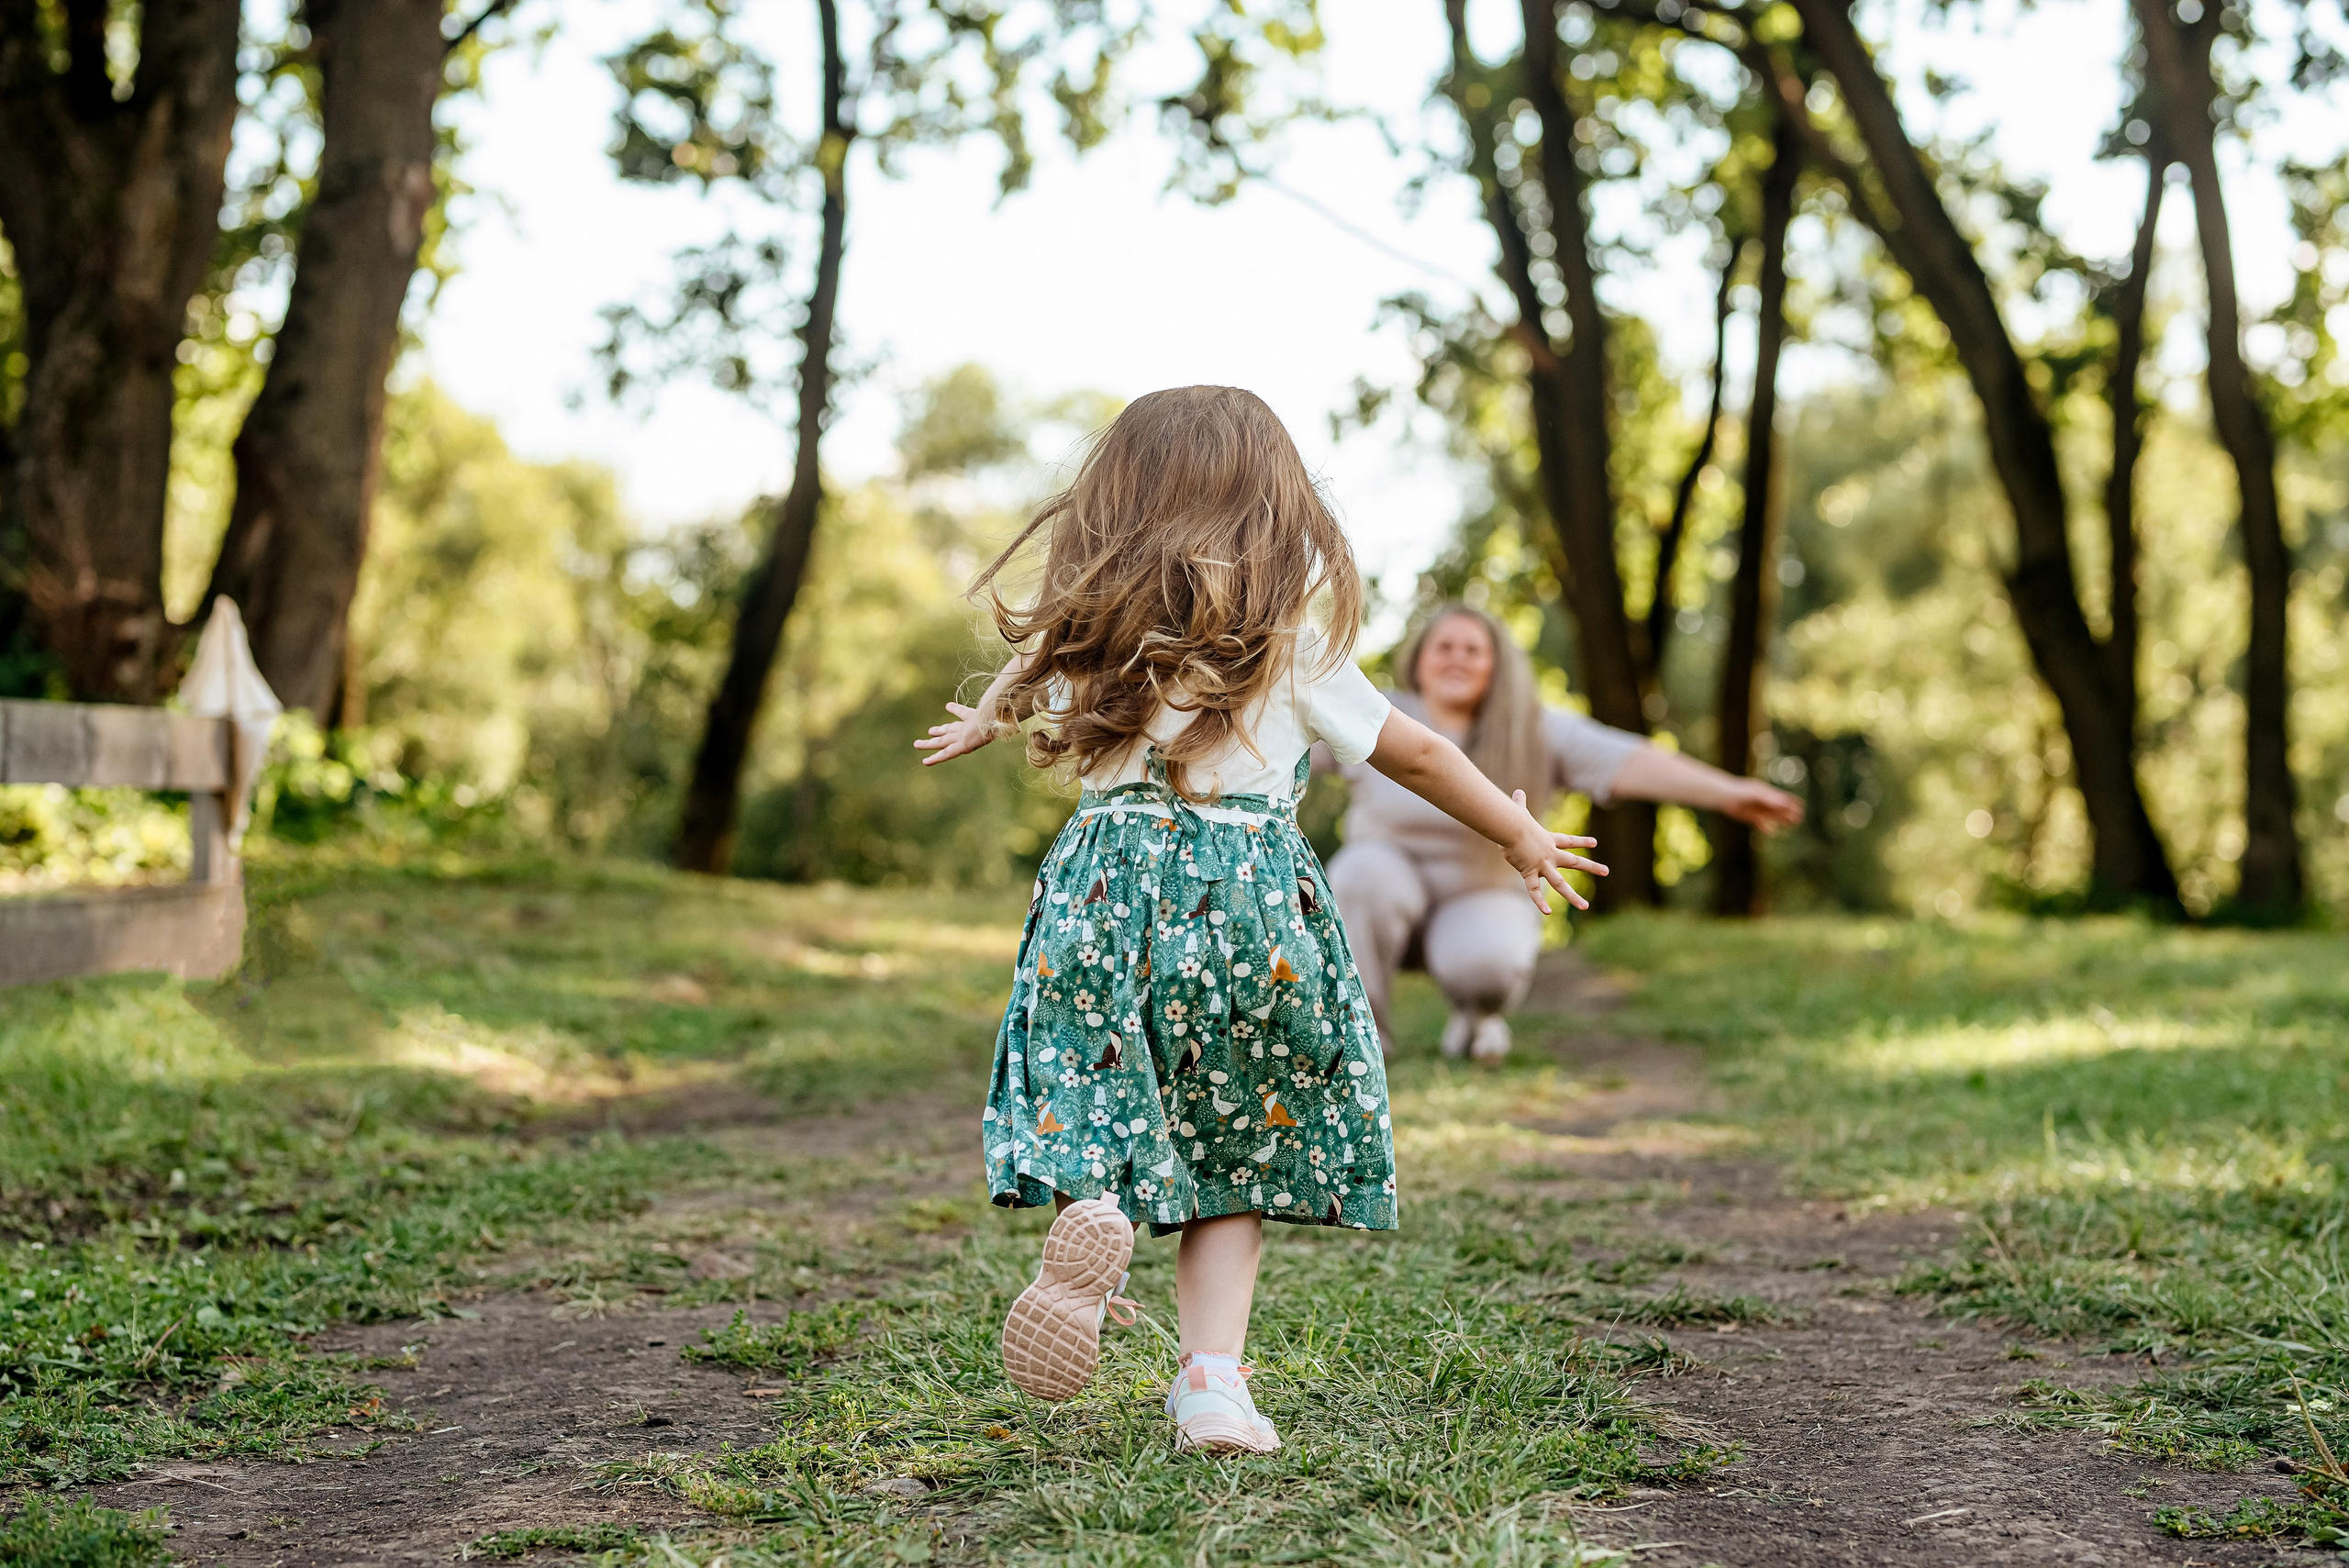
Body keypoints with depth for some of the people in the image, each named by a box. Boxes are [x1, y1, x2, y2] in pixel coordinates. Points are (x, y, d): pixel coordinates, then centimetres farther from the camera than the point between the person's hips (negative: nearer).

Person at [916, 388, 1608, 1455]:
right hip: (1248, 901, -1)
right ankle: (1212, 1377, -2)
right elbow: (1417, 754, 7)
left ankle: (1090, 1207, -29)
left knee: (1094, 1111, 6)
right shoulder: (1293, 651, 1)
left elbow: (1018, 693, 32)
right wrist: (1522, 836, 21)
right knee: (1232, 1156, 9)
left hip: (1107, 886, 2)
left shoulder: (1081, 638, 10)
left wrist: (979, 727, 56)